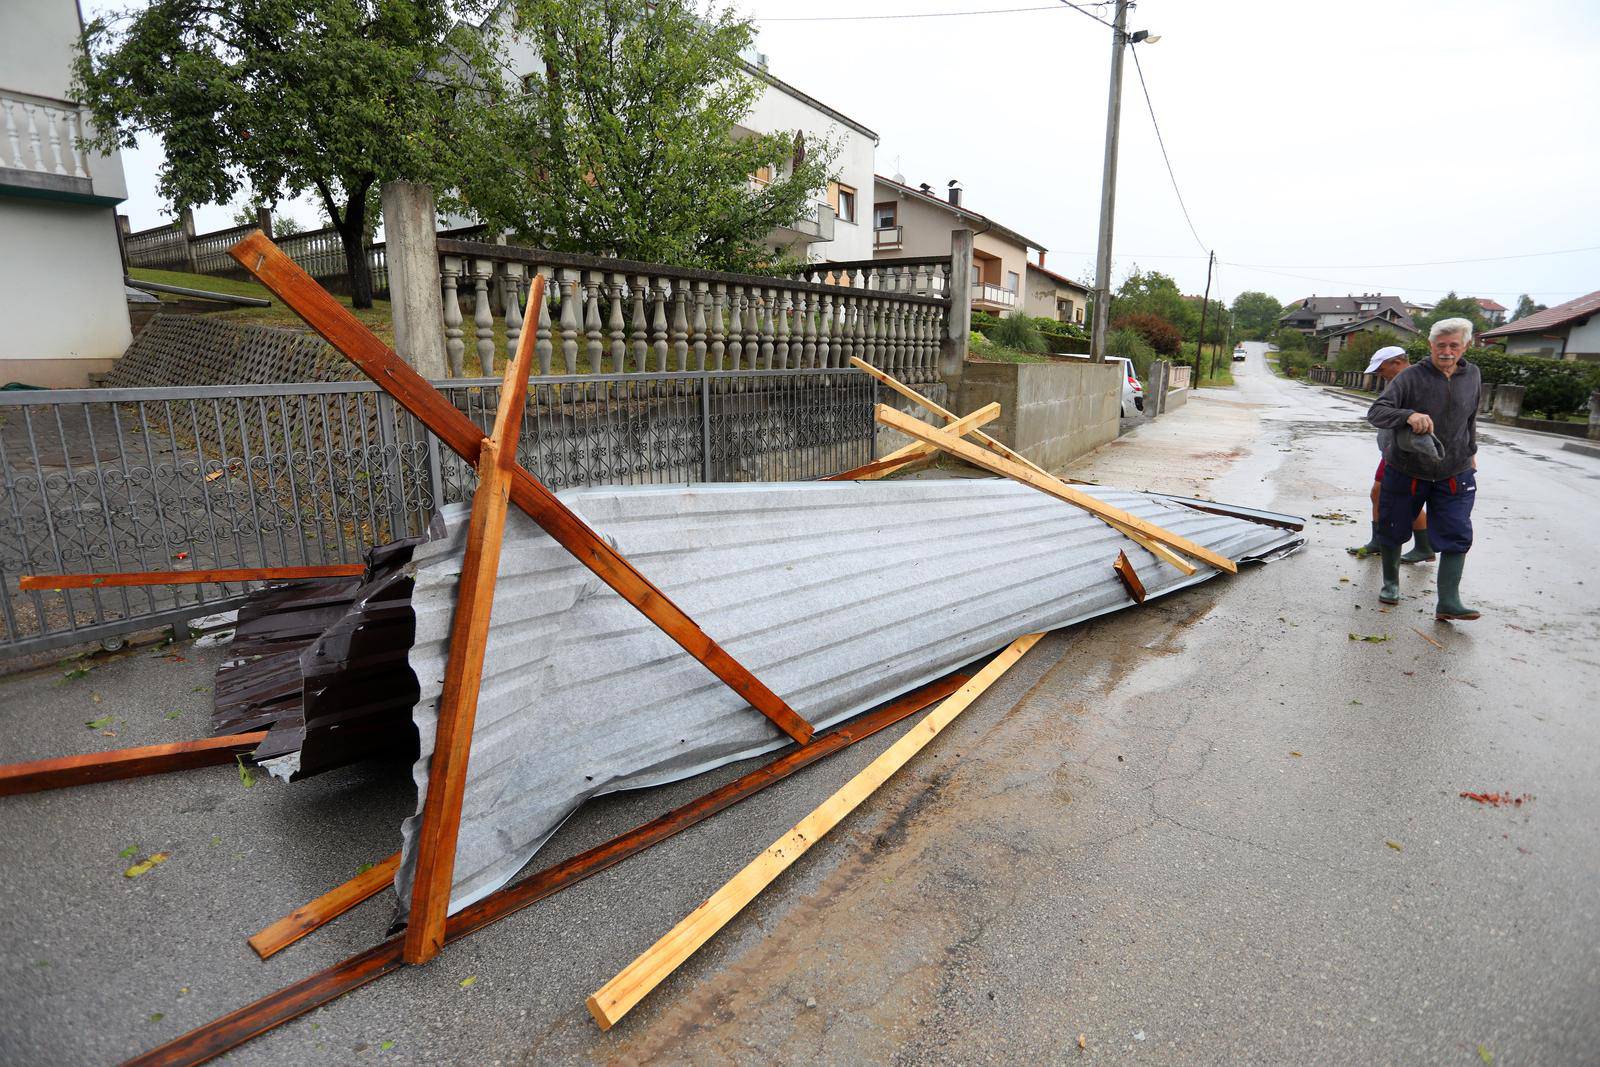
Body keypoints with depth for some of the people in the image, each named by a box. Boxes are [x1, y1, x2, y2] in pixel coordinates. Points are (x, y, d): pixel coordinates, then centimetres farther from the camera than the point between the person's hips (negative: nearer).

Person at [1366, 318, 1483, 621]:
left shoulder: (1472, 376, 4)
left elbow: (1470, 418, 21)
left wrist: (1470, 451, 26)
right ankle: (1391, 582, 31)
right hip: (1406, 472, -3)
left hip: (1454, 474, 3)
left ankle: (1448, 602, -2)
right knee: (1393, 530, 9)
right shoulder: (1412, 376, -11)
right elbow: (1375, 411, -22)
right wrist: (1409, 415, -40)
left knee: (1457, 536, -4)